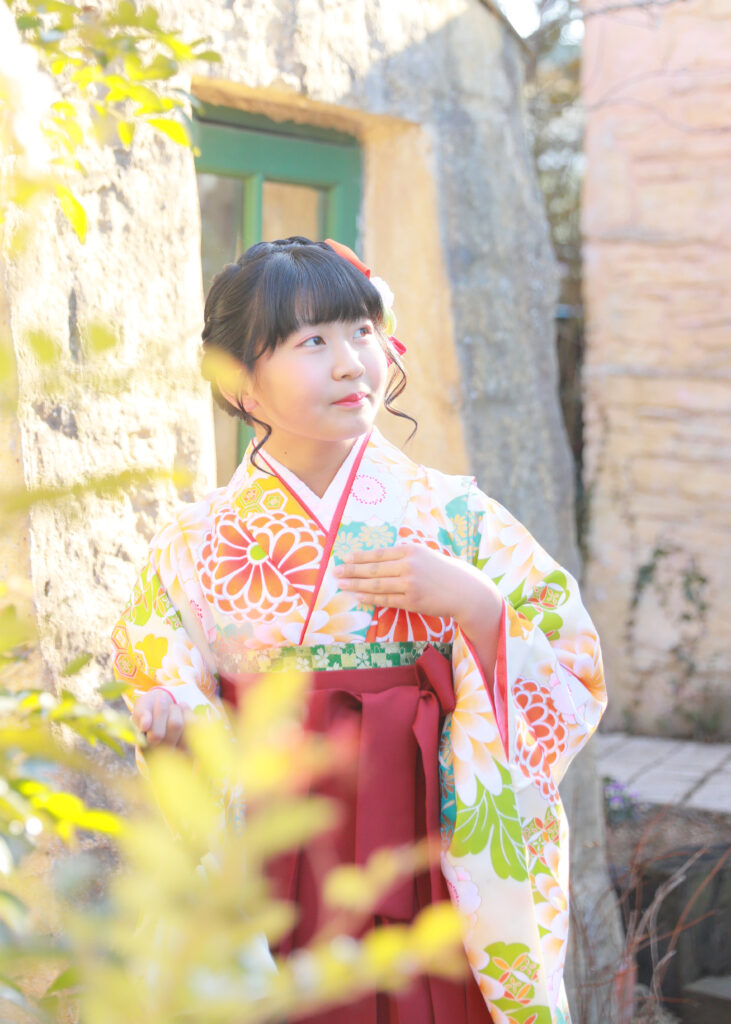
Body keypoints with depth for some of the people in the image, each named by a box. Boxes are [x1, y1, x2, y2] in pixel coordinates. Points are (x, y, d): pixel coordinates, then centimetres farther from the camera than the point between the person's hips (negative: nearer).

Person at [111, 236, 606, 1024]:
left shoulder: (452, 516, -4)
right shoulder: (194, 549, -1)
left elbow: (569, 685, -5)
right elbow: (152, 707, 5)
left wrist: (470, 600, -20)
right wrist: (166, 731, -17)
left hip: (437, 872, 0)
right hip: (276, 890, 1)